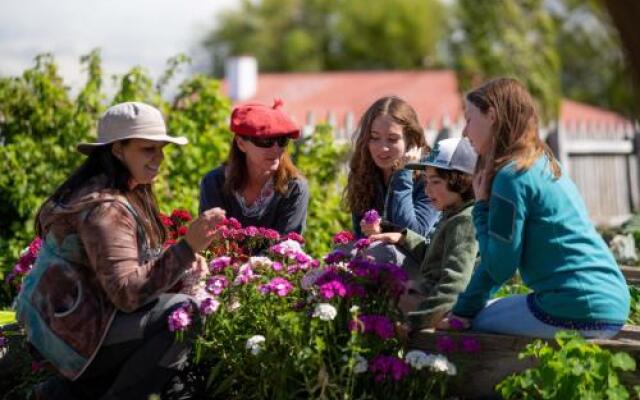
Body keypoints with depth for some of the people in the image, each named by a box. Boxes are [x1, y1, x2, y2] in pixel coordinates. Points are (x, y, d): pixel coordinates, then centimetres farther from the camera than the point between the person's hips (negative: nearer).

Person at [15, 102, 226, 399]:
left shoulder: (127, 194, 11)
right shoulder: (105, 207, -21)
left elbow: (134, 260, 13)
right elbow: (127, 293, -28)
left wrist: (185, 262, -4)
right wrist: (187, 248, -33)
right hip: (74, 334, -10)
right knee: (183, 313, -22)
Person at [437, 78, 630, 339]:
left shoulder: (513, 176, -12)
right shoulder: (544, 165, 17)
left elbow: (499, 268, -11)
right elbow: (499, 259, 19)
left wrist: (481, 207, 0)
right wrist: (463, 310, 17)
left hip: (576, 311, -9)